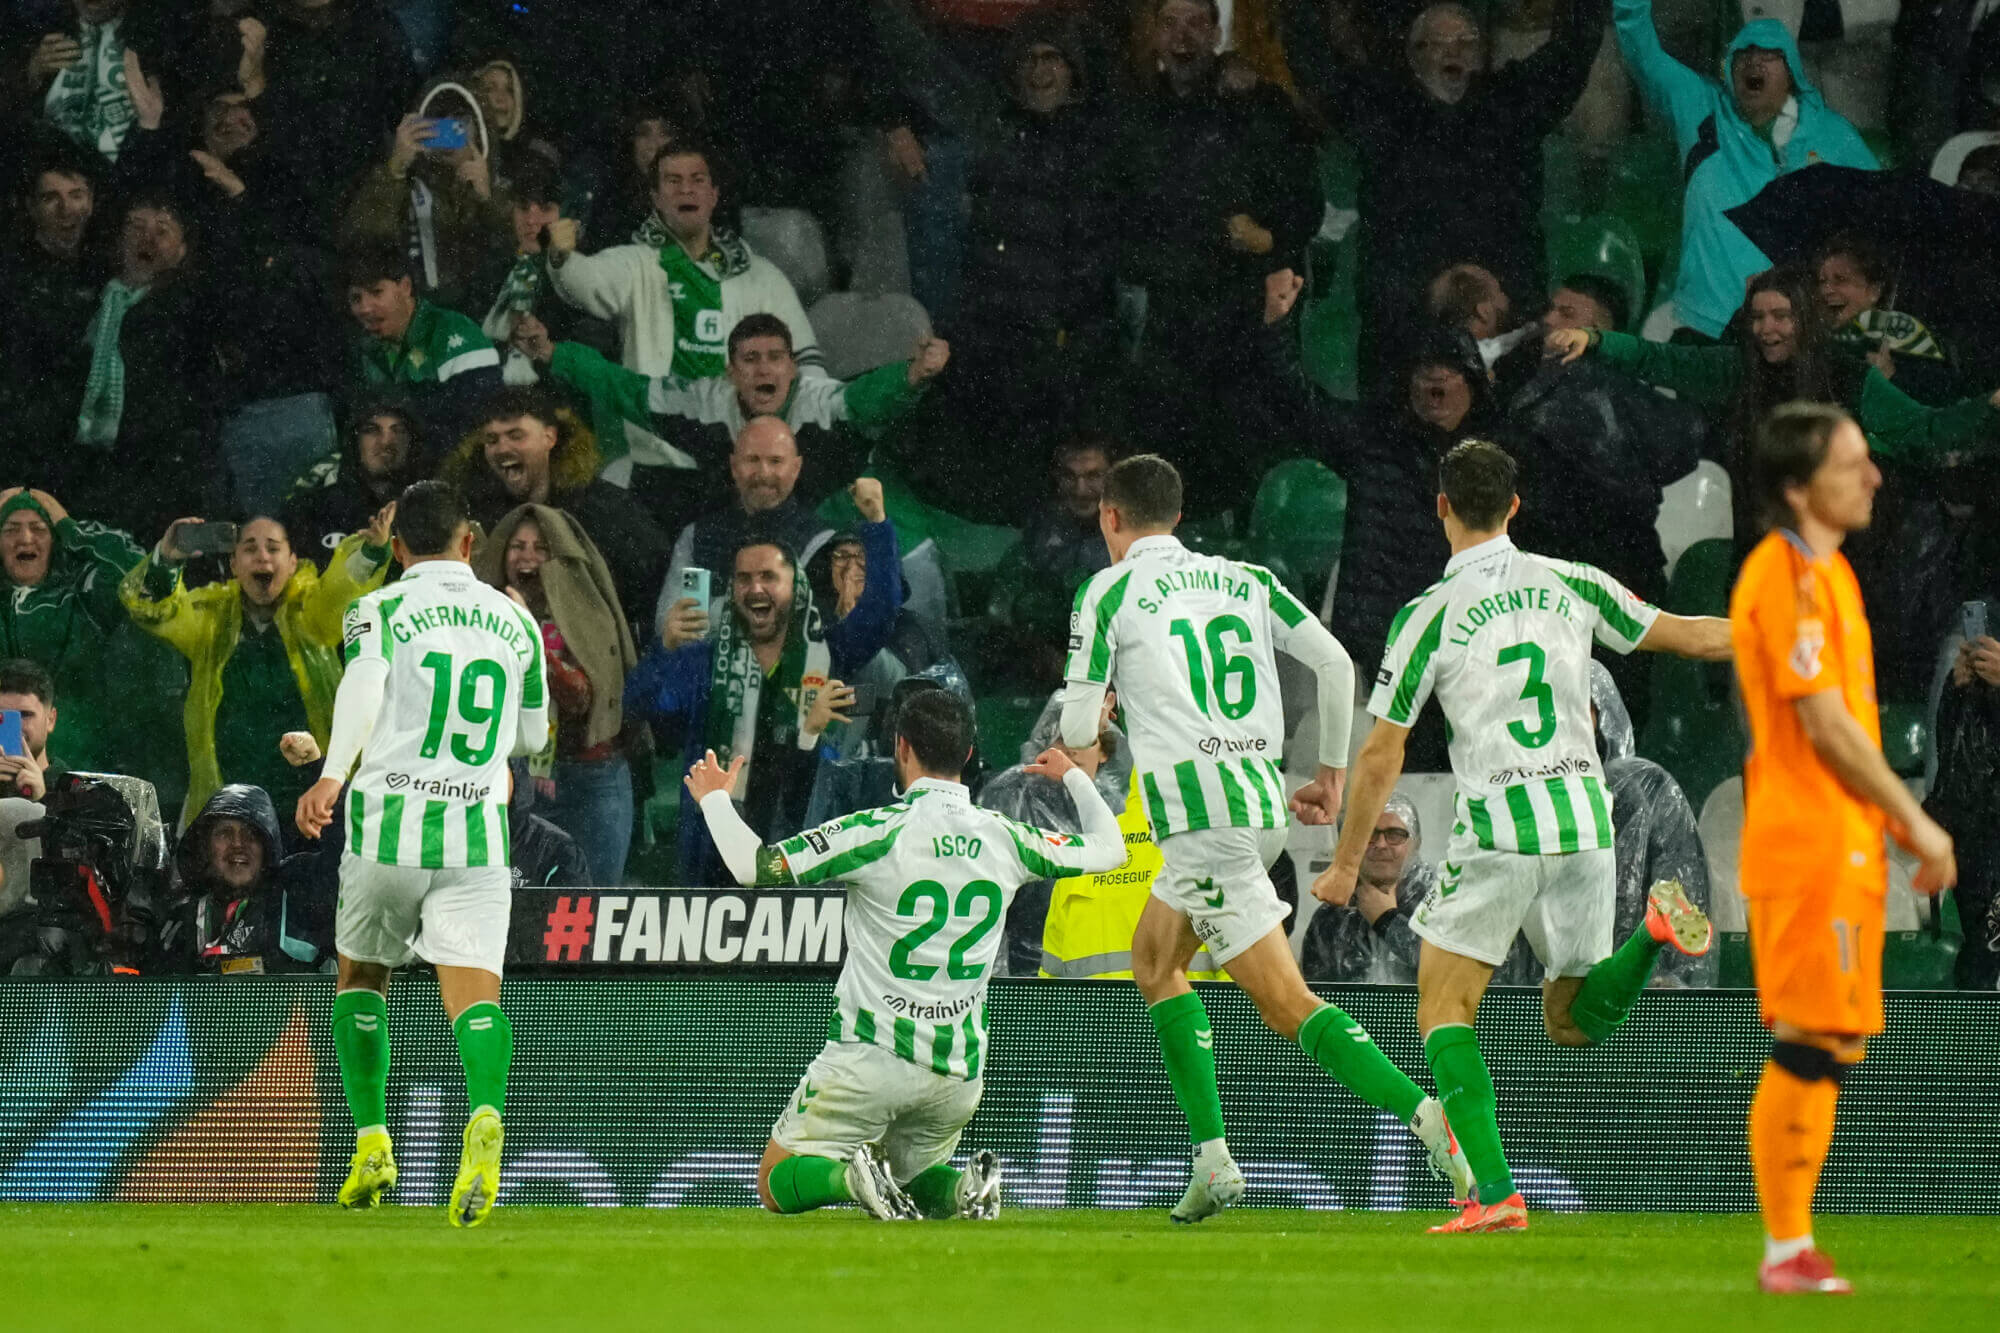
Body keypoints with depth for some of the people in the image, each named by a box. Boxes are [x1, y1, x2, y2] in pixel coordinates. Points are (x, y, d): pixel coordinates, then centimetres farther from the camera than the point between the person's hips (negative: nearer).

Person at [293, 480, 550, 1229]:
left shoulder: (378, 611, 2)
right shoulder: (515, 623, 14)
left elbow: (363, 689, -18)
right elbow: (532, 737, 23)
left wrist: (332, 776, -28)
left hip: (389, 825, -1)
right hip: (478, 831, 1)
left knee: (361, 975, 20)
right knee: (473, 991, -9)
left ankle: (372, 1142, 16)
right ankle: (486, 1116, -38)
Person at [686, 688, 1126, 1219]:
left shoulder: (879, 831, -13)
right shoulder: (1004, 838, 0)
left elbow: (755, 867, -12)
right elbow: (1108, 848, 17)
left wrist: (714, 798, 6)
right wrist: (1074, 776, 35)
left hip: (868, 1058, -4)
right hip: (960, 1070, 4)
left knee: (777, 1184, 11)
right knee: (914, 1177, 28)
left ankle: (849, 1175, -23)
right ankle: (963, 1188, -9)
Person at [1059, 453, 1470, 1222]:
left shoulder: (1110, 591, 0)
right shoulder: (1242, 580, 16)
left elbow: (1078, 731, -1)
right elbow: (1335, 663, 9)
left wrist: (1085, 728, 24)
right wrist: (1333, 772, 19)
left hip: (1197, 805, -7)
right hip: (1263, 798, 7)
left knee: (1287, 1004, -8)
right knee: (1153, 957, 21)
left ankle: (1425, 1114, -23)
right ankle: (1211, 1156, 10)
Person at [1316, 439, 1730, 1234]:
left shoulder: (1430, 617, -5)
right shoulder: (1571, 585, 6)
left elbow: (1381, 758, -2)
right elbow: (1685, 636, 16)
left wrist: (1345, 867, 9)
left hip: (1496, 835, -5)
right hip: (1584, 825, 5)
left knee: (1444, 1010, 5)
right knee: (1575, 1023, 18)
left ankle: (1496, 1194, -11)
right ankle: (1653, 929, -12)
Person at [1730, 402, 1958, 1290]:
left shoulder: (1823, 572, 17)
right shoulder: (1789, 576, -15)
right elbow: (1825, 725, -18)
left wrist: (1896, 821, 16)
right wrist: (1914, 821, -12)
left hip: (1839, 842, 10)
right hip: (1812, 847, -10)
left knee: (1817, 1050, 11)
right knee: (1809, 1049, -9)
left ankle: (1791, 1247, 14)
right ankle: (1789, 1250, -7)